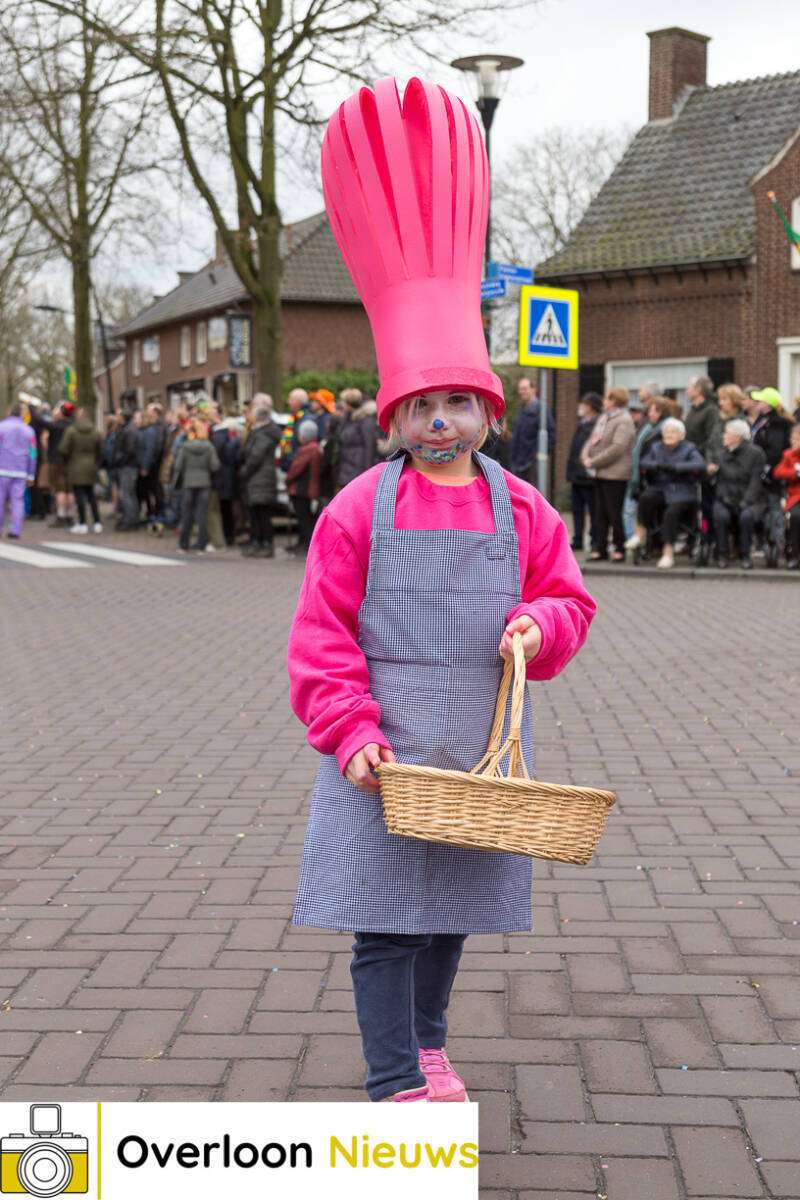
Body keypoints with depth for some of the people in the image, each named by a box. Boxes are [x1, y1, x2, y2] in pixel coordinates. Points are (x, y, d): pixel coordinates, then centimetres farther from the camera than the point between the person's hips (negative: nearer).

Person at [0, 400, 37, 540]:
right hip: (20, 472, 3)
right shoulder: (29, 430, 9)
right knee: (17, 500, 2)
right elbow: (32, 455, 7)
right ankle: (15, 531, -3)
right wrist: (30, 476, 11)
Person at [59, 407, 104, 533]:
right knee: (91, 495, 14)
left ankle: (82, 524, -1)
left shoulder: (71, 431, -8)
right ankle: (97, 524, 11)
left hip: (76, 467, -4)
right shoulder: (96, 432, 3)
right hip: (91, 468, 4)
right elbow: (101, 451, 4)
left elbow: (64, 450, -9)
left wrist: (67, 462, 8)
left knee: (79, 496, -1)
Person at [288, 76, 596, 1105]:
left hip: (479, 745, 3)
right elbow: (322, 635, -4)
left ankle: (427, 1043, 38)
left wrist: (538, 626, -13)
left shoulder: (522, 510, 3)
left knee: (456, 904, 16)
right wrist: (350, 733, -13)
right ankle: (398, 1088, 7)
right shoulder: (360, 509, -5)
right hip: (384, 752, -3)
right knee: (385, 919, -2)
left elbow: (568, 599, 10)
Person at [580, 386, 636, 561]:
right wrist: (586, 456, -2)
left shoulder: (623, 421, -12)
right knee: (600, 514, 10)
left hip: (615, 475, -8)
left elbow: (617, 448, -21)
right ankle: (601, 549, 16)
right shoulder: (603, 418, 16)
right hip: (600, 474, 9)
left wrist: (594, 462, -18)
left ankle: (620, 549, 6)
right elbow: (592, 440, 18)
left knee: (614, 514, -3)